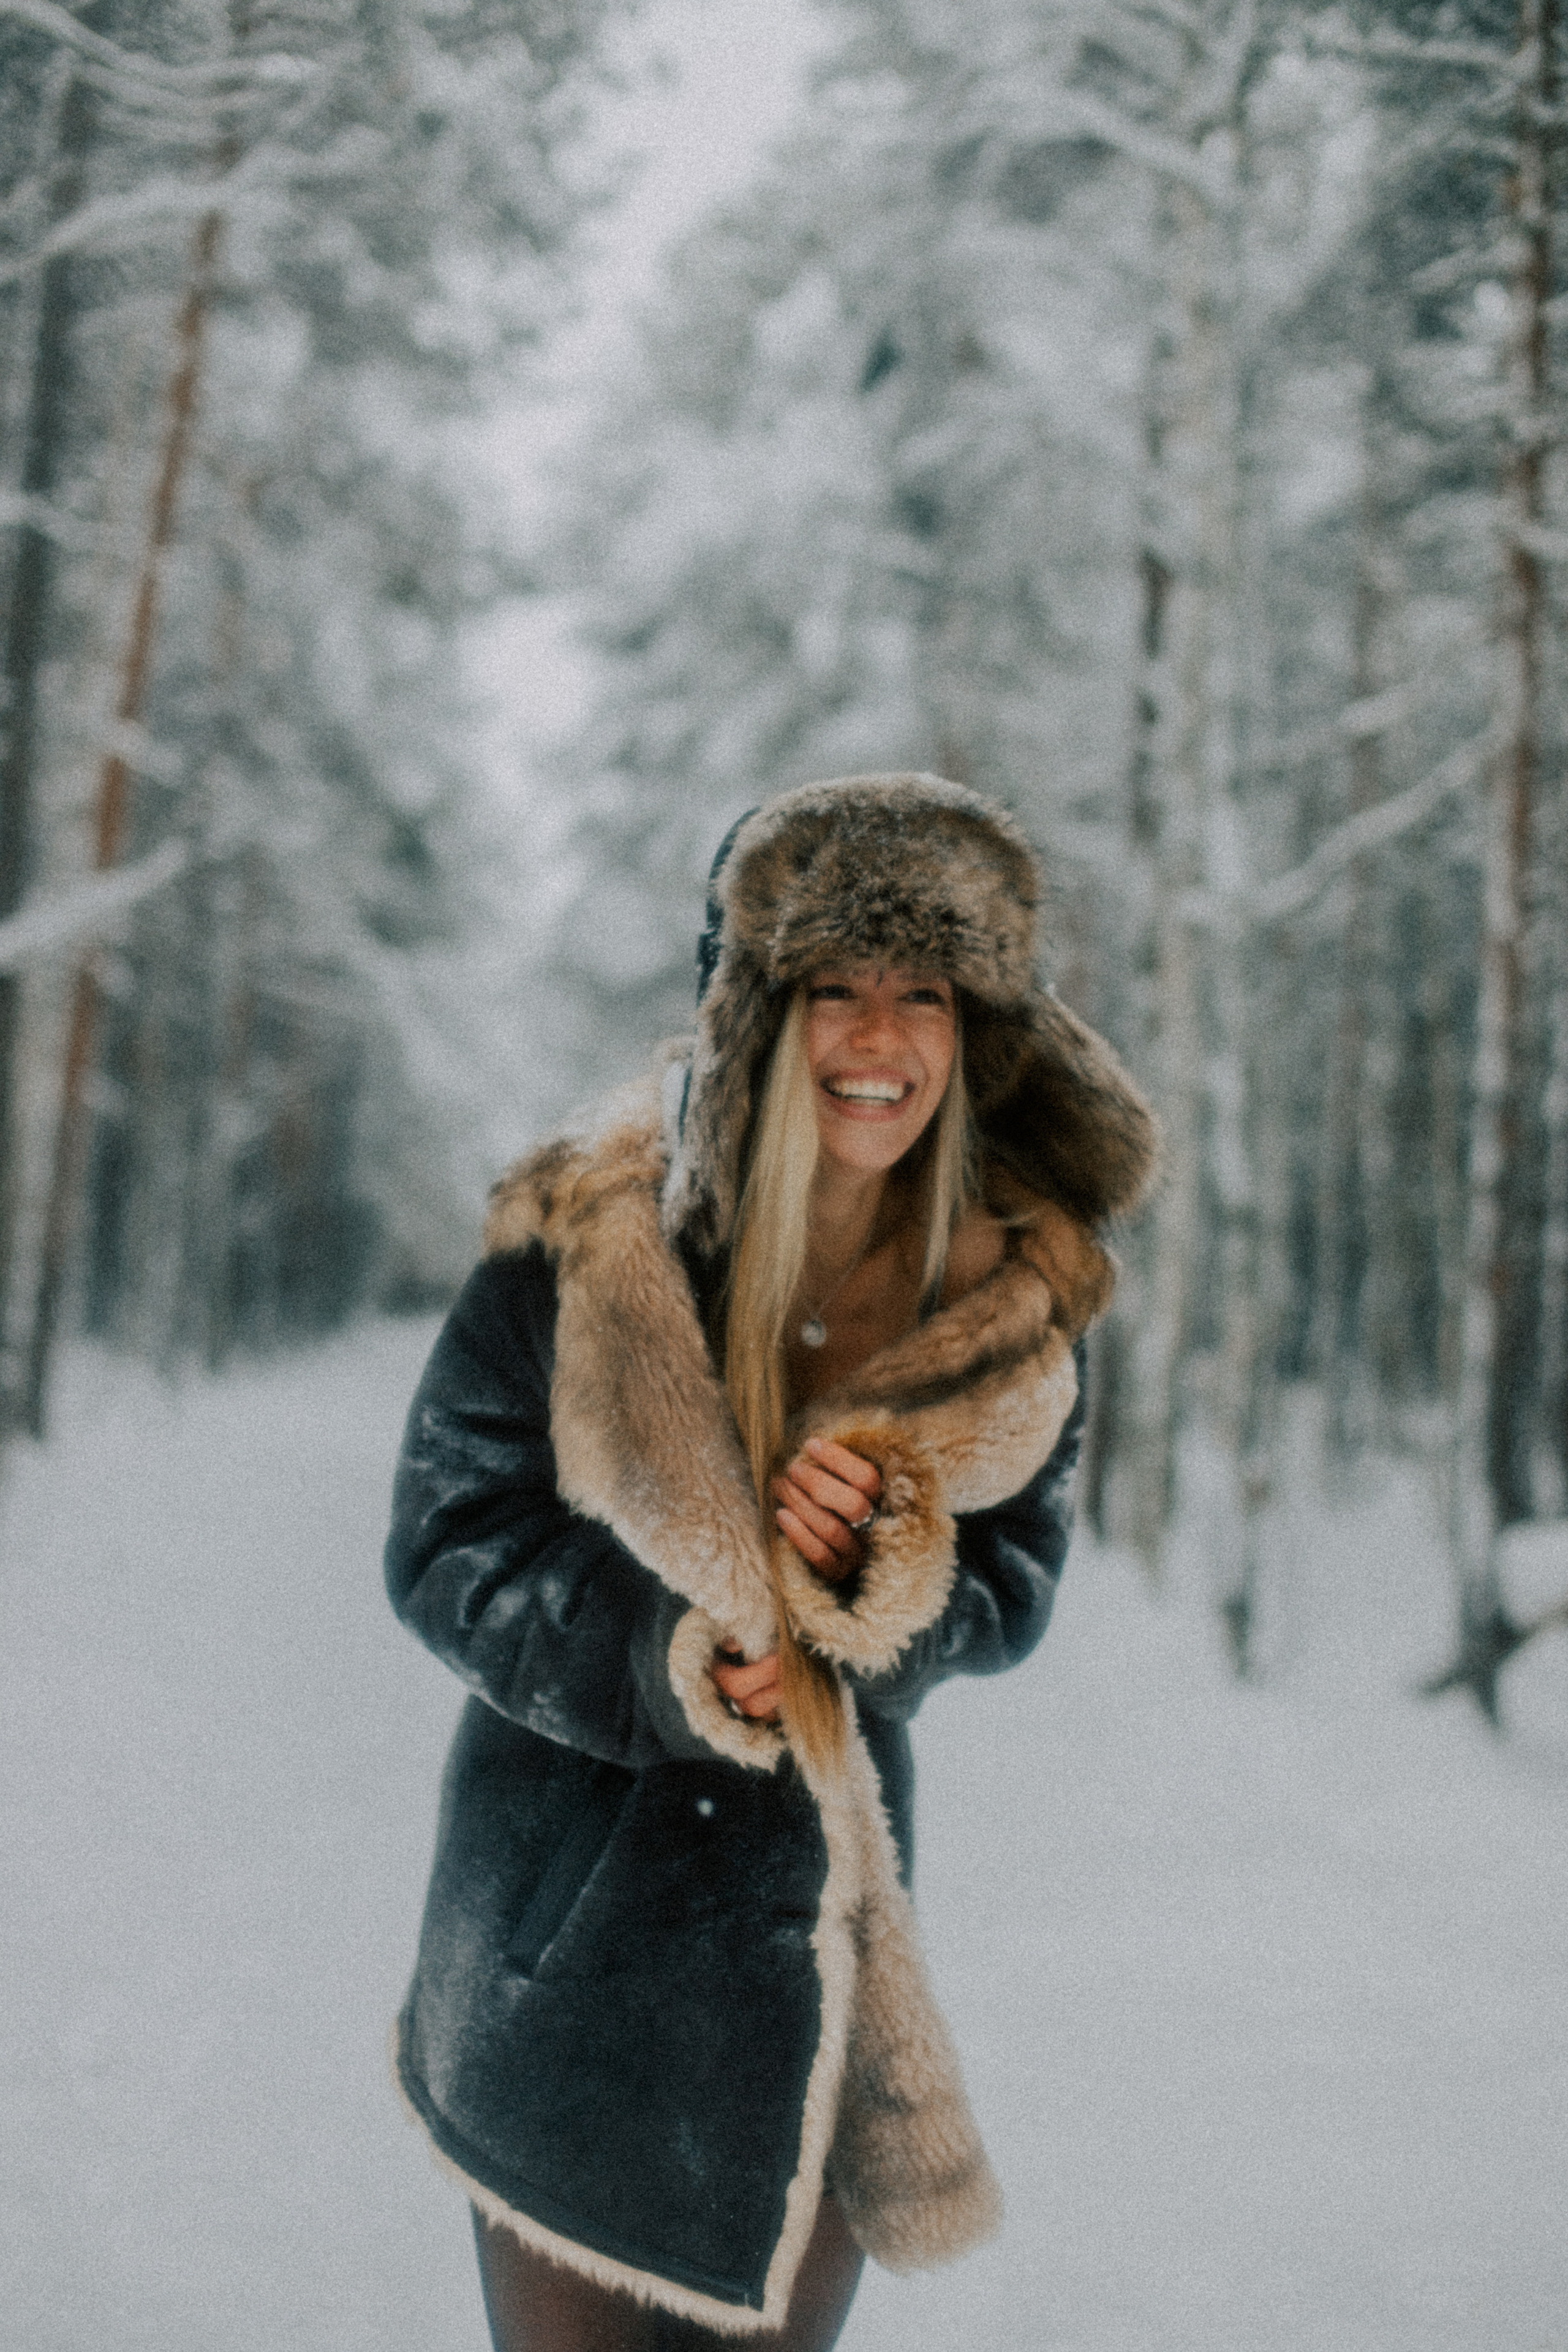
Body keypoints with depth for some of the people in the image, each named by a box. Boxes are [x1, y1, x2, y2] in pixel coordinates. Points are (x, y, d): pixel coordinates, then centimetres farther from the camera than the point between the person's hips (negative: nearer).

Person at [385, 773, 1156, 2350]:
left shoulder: (1018, 1294, -8)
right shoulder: (583, 1245, -16)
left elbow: (1013, 1592, -1)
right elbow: (444, 1547, -11)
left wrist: (889, 1560, -23)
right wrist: (671, 1659, -25)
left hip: (821, 1910, 3)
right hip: (560, 1910, -2)